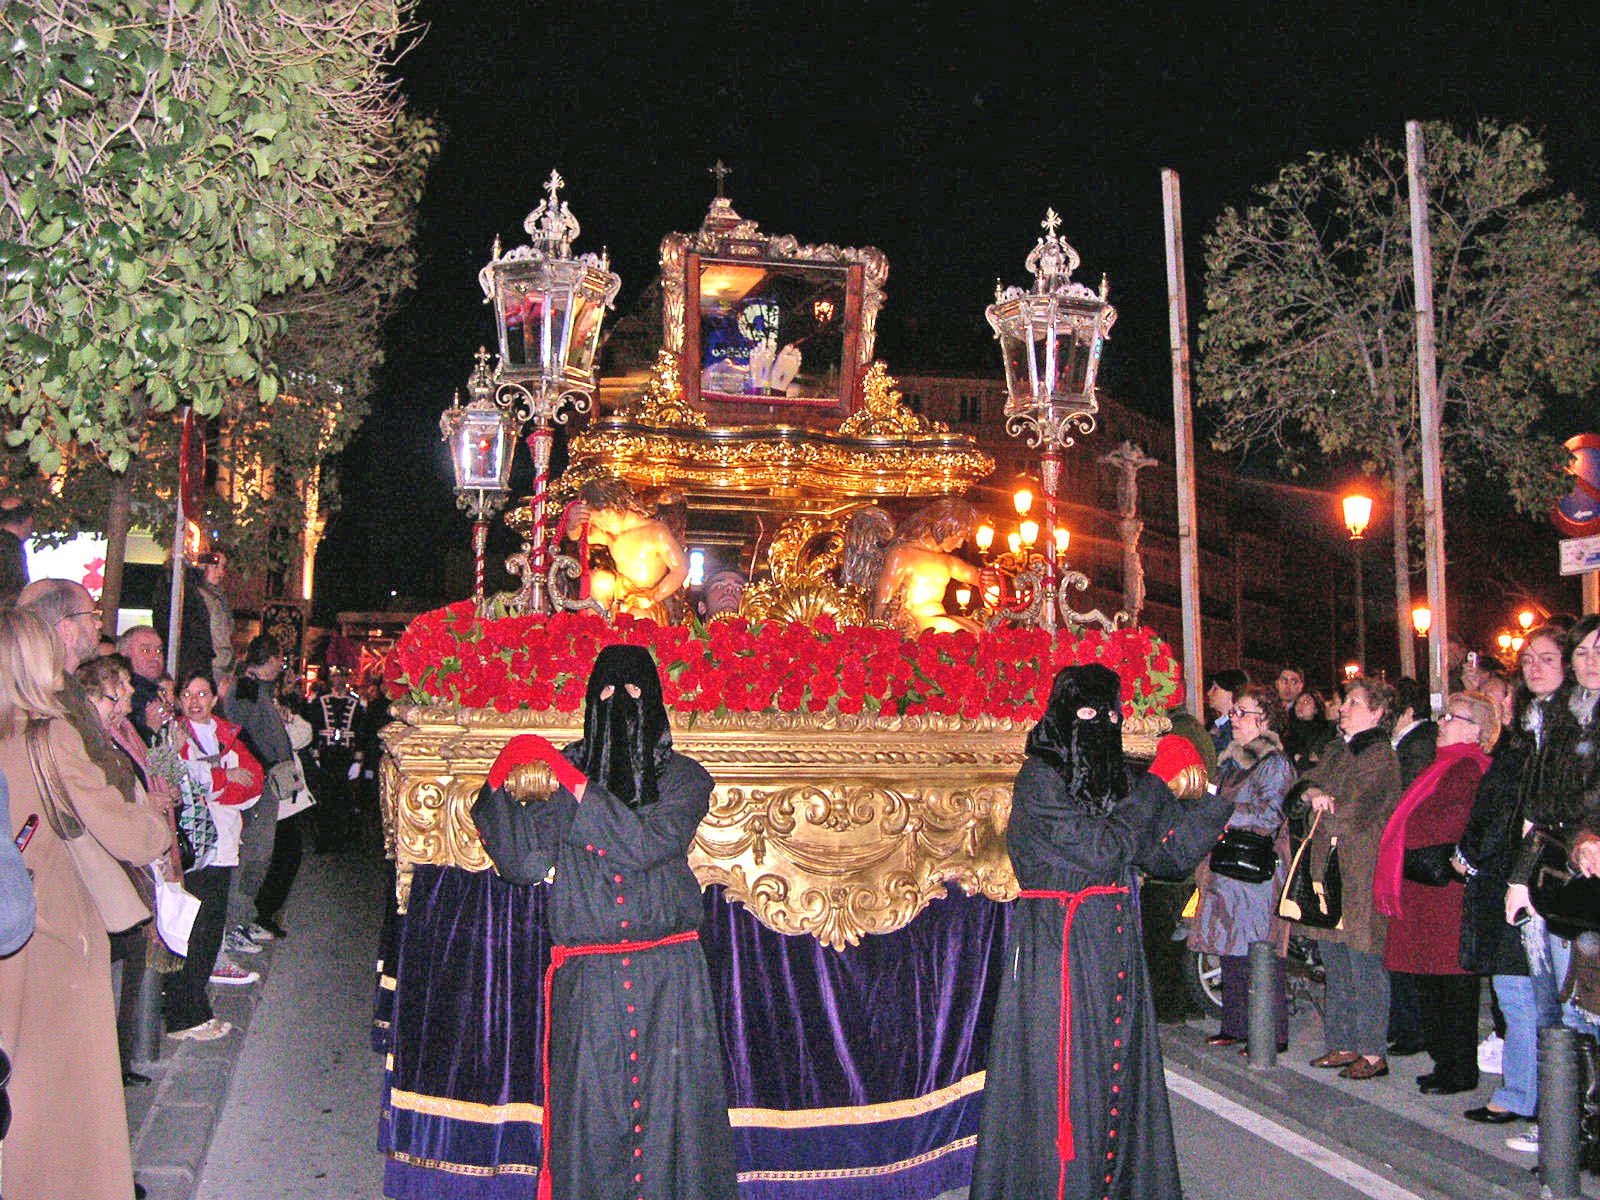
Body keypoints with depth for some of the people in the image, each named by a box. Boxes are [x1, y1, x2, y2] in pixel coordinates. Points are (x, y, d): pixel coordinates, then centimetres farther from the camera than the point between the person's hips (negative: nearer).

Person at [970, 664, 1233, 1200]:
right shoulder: (1039, 777, -12)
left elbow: (1164, 853, 9)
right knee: (1067, 1070, 0)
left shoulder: (1117, 778, 10)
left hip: (1116, 943, 7)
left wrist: (1218, 802, 1)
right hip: (1060, 946, -7)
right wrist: (1148, 799, -9)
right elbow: (1097, 850, -18)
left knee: (1119, 1065, 12)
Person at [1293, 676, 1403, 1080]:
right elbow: (1304, 784, 12)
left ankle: (1373, 1053, 7)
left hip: (1361, 875, -9)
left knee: (1364, 966, -2)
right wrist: (1315, 794, -10)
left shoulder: (1380, 756, -12)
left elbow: (1348, 815, -19)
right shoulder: (1339, 751, 16)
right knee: (1336, 966, 14)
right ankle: (1343, 1044, 23)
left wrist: (1323, 805, 1)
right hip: (1329, 873, 9)